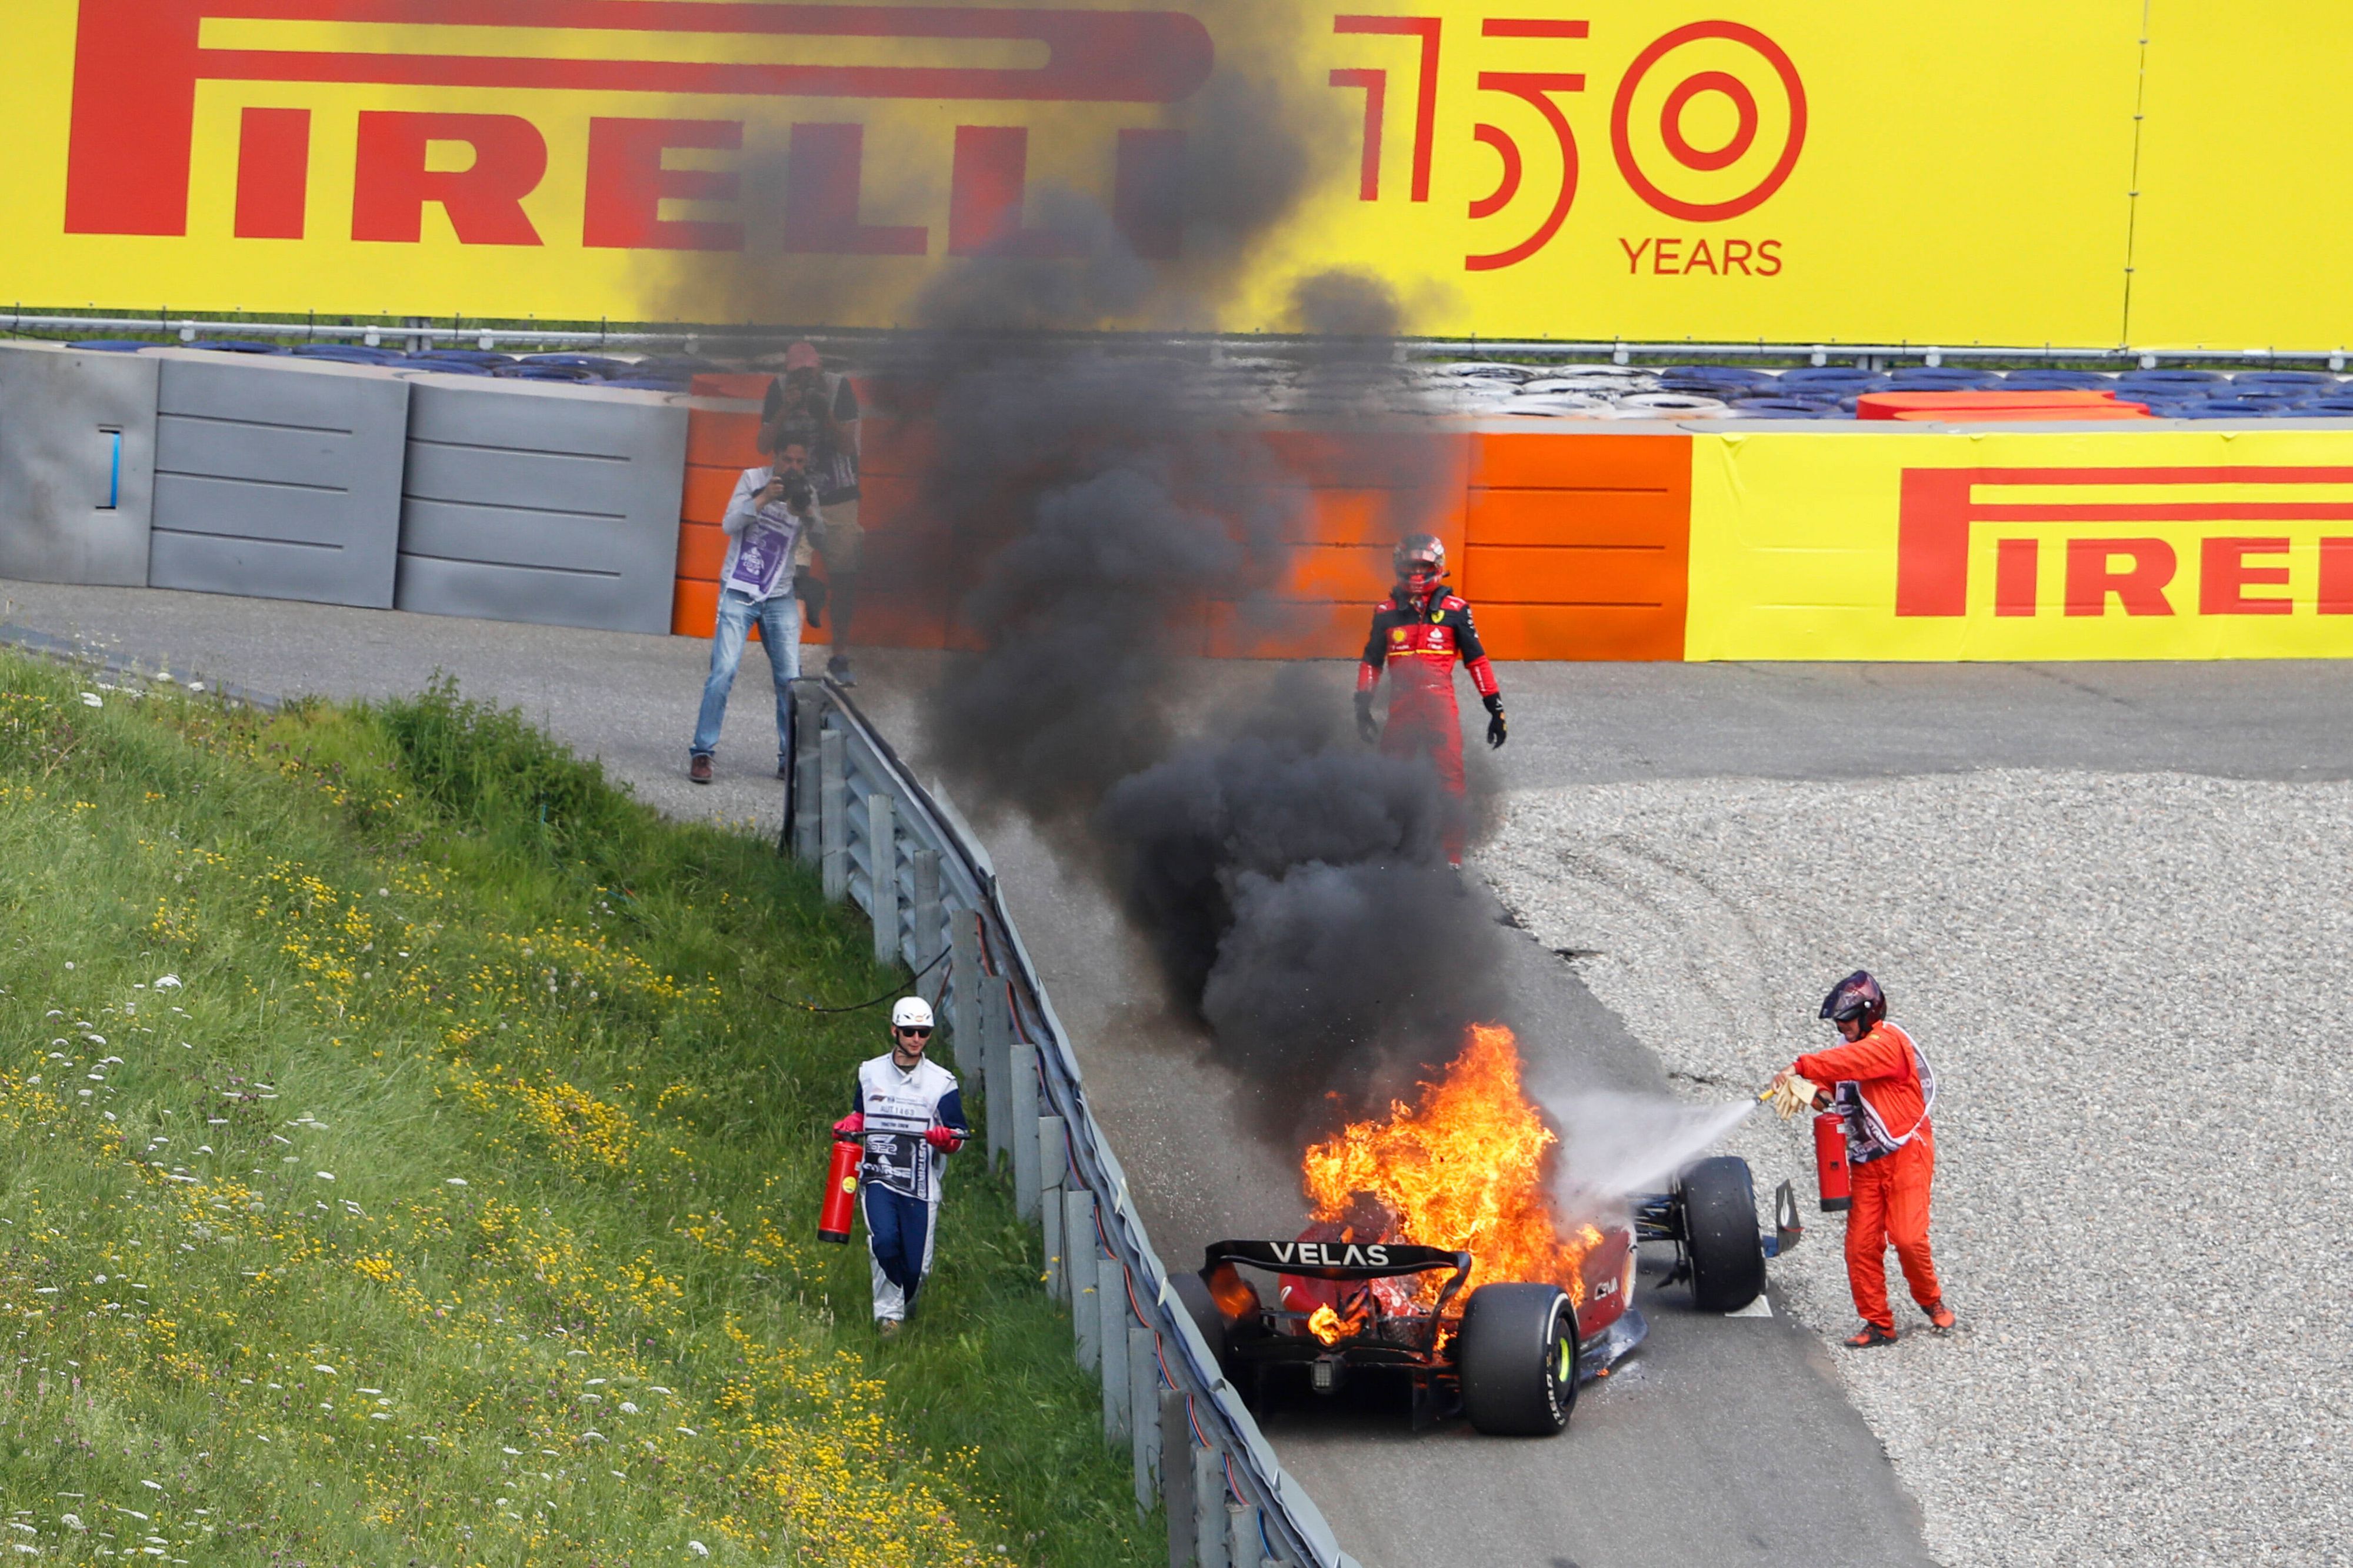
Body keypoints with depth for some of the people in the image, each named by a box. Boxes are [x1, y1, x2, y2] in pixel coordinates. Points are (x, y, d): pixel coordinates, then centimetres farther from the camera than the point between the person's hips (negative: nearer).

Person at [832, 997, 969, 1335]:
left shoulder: (941, 1082, 4)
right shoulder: (870, 1073, 10)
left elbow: (958, 1137, 7)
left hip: (921, 1186, 0)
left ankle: (906, 1306, 31)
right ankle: (888, 1312, -9)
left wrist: (946, 1138, -17)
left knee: (916, 1266, -1)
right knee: (884, 1240, -25)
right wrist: (849, 1126, 2)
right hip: (878, 1177, 0)